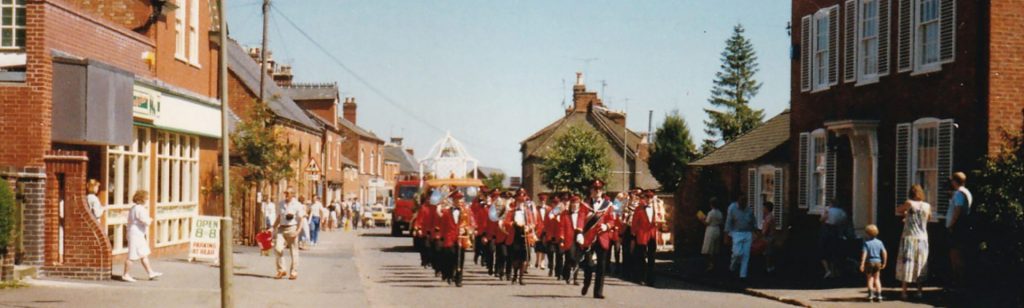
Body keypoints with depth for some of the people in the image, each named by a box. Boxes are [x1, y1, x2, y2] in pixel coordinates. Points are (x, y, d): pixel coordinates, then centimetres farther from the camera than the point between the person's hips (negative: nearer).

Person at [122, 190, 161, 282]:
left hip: (139, 235, 11)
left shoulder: (134, 208, 14)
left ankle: (150, 273, 17)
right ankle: (126, 275, 3)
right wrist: (150, 220, 0)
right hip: (136, 234, -11)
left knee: (144, 255, 13)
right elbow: (146, 221, -22)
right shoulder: (139, 209, -18)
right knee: (132, 256, -4)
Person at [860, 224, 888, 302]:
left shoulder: (866, 242, -11)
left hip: (869, 262, -3)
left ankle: (870, 294, -1)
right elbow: (884, 253, -2)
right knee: (877, 279, 12)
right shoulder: (879, 242, 0)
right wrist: (884, 263, 9)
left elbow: (864, 254, -18)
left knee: (870, 278, 9)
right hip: (877, 262, 3)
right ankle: (879, 295, 7)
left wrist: (862, 264, -19)